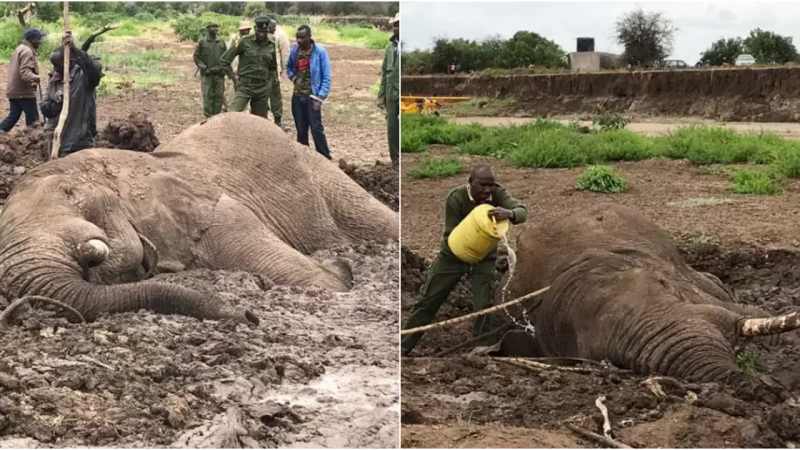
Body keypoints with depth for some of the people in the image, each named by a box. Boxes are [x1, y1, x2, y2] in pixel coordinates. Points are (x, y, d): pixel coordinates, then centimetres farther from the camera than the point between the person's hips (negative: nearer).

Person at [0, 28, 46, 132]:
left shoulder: (20, 49, 18)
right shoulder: (27, 51, -15)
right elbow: (25, 72, -27)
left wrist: (31, 82, 28)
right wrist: (35, 78, -41)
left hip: (15, 91, 10)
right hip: (24, 92, -10)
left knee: (13, 117, 11)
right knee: (32, 119, -2)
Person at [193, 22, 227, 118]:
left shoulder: (221, 42, 9)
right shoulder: (202, 42, 1)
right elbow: (196, 57, 1)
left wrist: (223, 68, 0)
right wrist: (204, 68, -10)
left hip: (219, 74, 3)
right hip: (207, 74, -3)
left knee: (219, 97, 2)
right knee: (207, 97, -4)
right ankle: (208, 118, 2)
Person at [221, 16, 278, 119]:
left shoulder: (272, 46, 5)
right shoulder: (245, 42, -6)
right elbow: (225, 60, -1)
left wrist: (268, 83, 11)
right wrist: (234, 78, -3)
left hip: (263, 89, 3)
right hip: (244, 86, -3)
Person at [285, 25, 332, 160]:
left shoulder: (320, 52, -12)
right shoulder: (294, 50, 2)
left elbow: (326, 77, -10)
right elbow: (288, 67, 23)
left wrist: (320, 97, -16)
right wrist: (293, 77, 3)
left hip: (312, 96, -5)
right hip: (297, 96, 5)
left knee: (316, 128, -11)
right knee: (301, 130, 10)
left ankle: (325, 158, -5)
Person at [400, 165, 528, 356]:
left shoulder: (497, 193, -20)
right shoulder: (456, 198, -27)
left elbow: (522, 211, -32)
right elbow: (452, 236, -24)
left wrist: (509, 214, -56)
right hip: (453, 254, -1)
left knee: (484, 306, -9)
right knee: (427, 301, 5)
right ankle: (403, 347, 18)